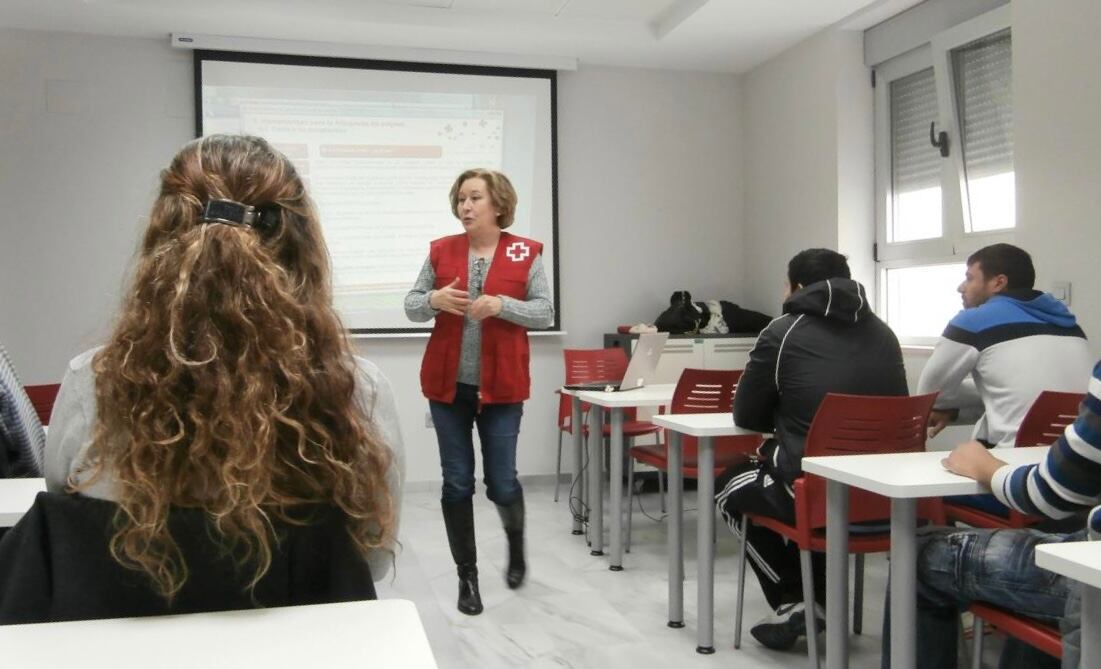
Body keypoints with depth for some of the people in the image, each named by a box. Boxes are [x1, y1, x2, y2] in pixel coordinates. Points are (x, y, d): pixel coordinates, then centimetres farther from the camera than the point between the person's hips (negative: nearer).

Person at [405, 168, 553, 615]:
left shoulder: (526, 253, -1)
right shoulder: (441, 250, 5)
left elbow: (545, 312, -4)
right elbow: (411, 306, 6)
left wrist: (501, 305, -20)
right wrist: (434, 299, -16)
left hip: (501, 386, -2)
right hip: (448, 384, 2)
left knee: (501, 483, 2)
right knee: (457, 483, 5)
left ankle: (515, 541, 36)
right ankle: (467, 576, 21)